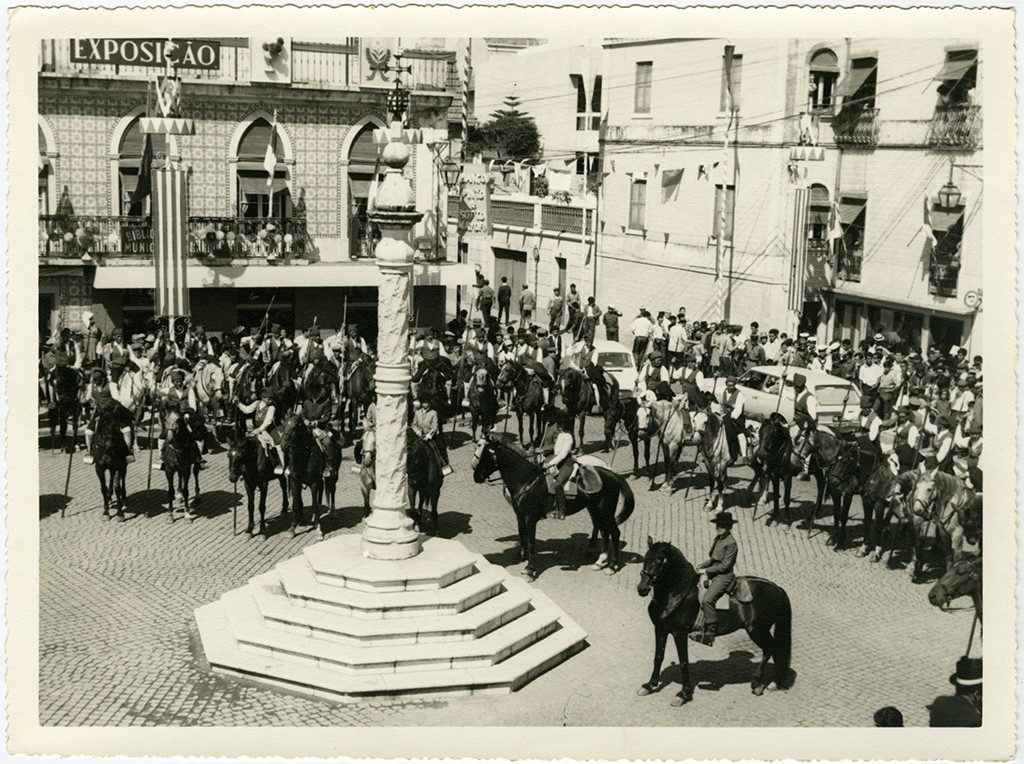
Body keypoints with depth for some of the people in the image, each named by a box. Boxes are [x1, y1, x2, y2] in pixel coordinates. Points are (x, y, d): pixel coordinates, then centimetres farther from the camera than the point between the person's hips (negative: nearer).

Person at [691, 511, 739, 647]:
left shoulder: (731, 543, -14)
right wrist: (702, 565, 6)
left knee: (707, 599, -26)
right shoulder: (718, 538, 13)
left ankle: (710, 635, -20)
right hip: (713, 575, 10)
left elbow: (725, 565, -17)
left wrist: (706, 570, -14)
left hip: (724, 576, -10)